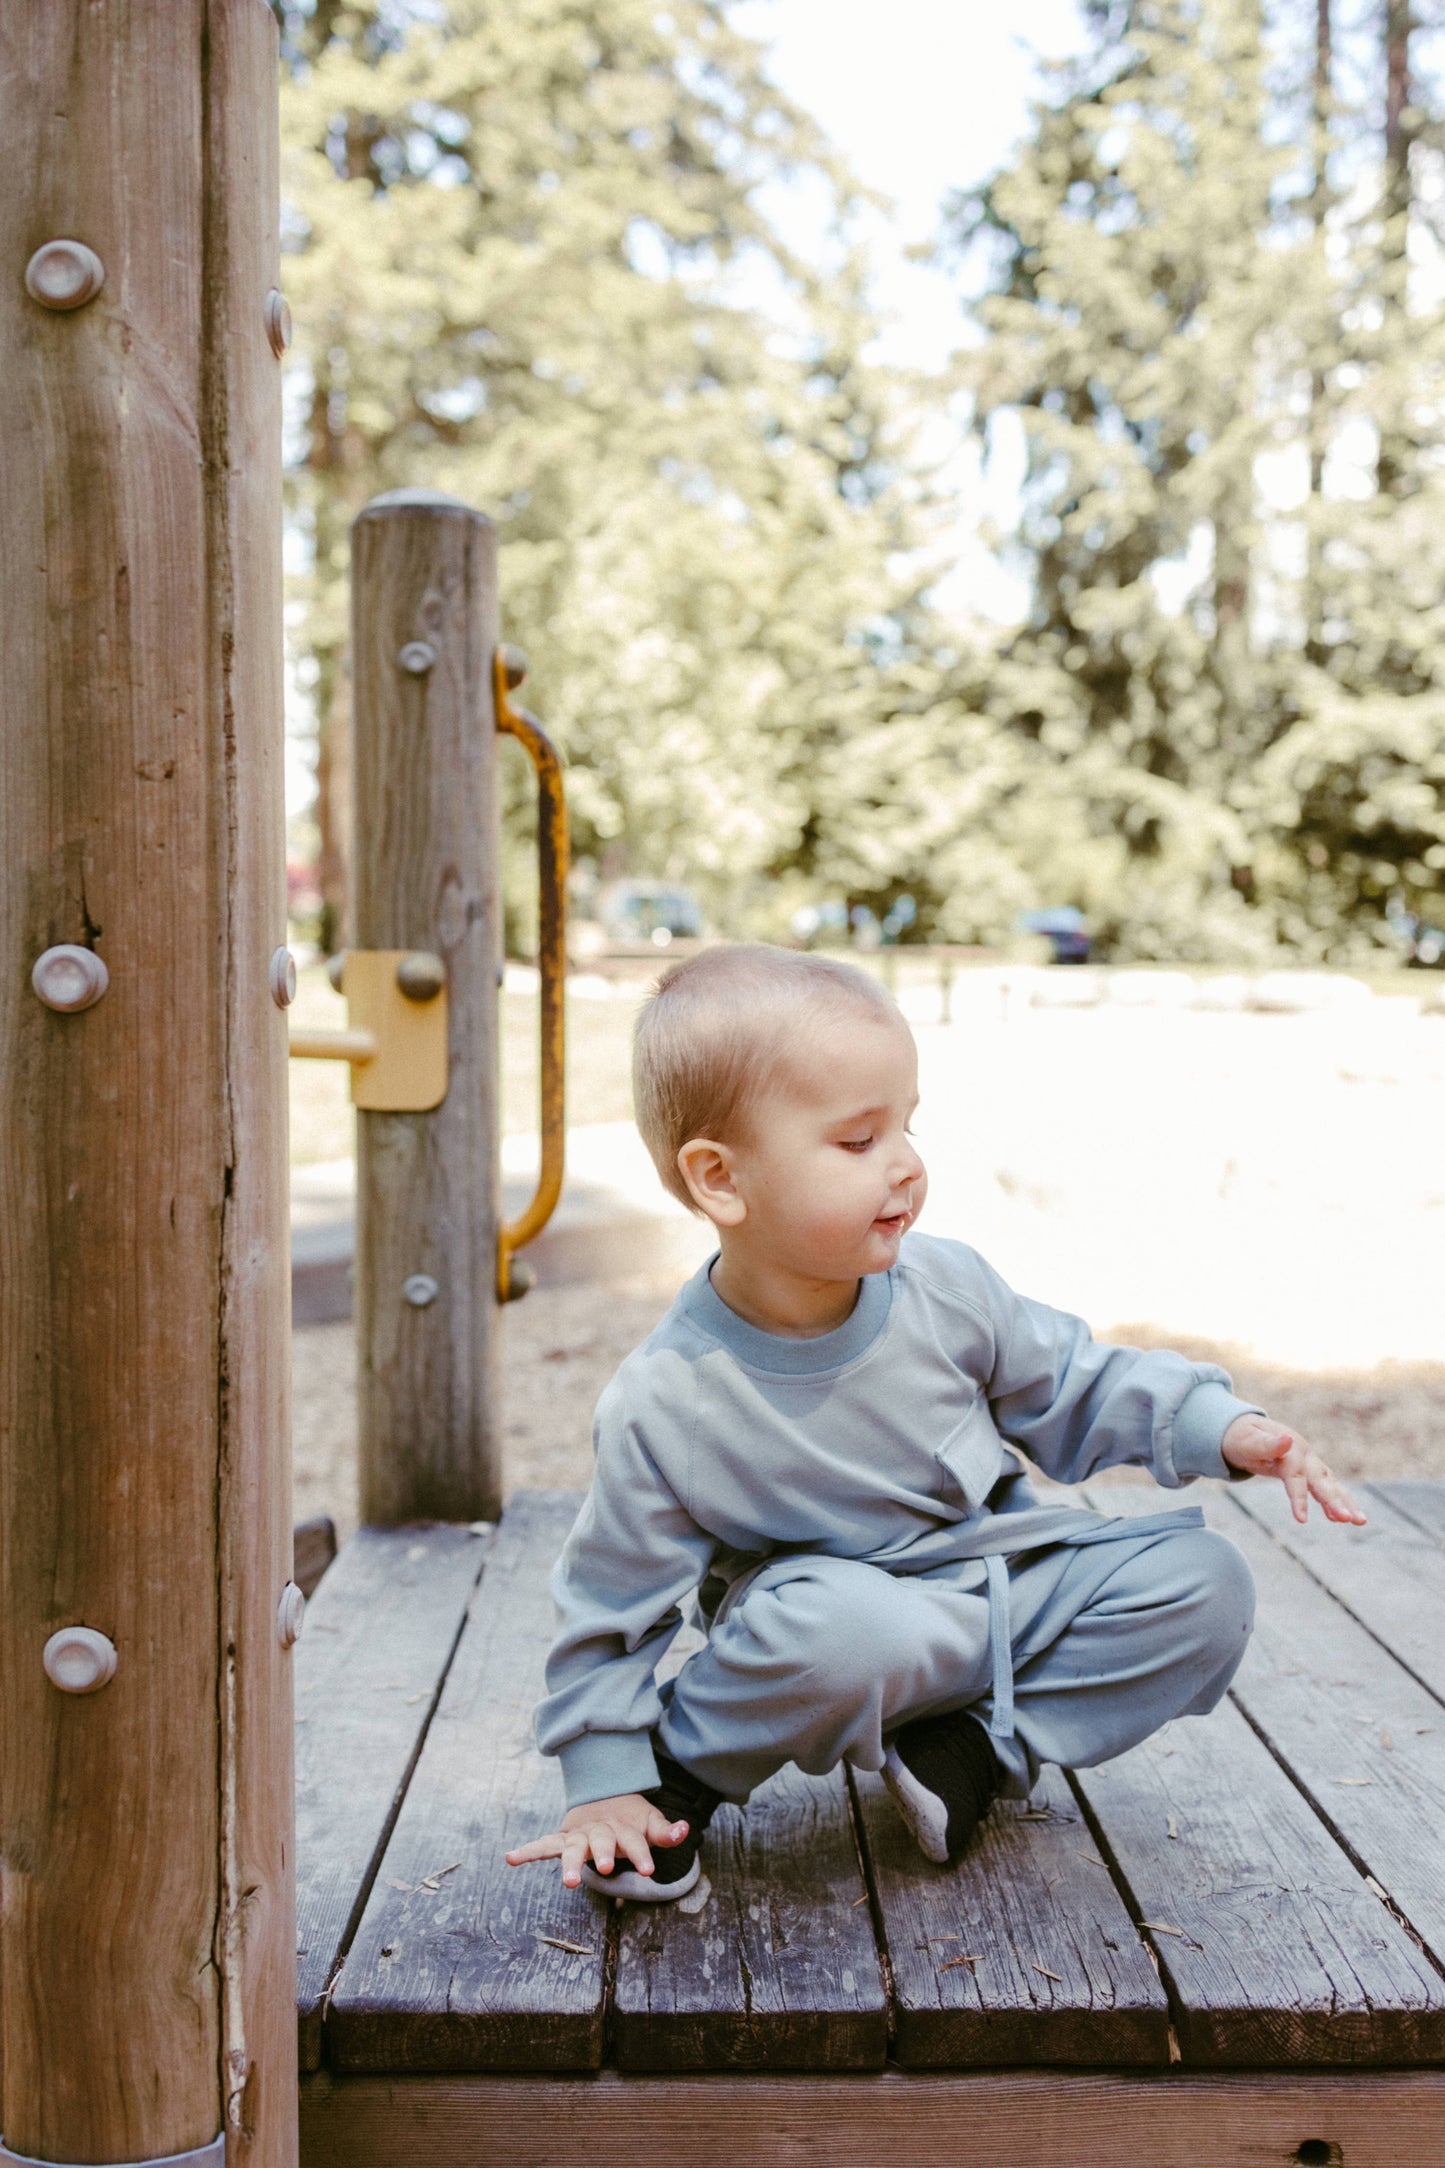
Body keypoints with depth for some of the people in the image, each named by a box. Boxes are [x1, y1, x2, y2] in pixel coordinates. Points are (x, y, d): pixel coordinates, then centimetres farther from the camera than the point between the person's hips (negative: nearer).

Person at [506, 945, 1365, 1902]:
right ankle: (682, 1767, -11)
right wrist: (607, 1783, -11)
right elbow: (616, 1608, -10)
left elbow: (1076, 1386, 5)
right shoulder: (662, 1409, -22)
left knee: (1203, 1582, -11)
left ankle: (969, 1750, -10)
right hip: (842, 1622, -5)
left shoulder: (947, 1288, -11)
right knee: (837, 1622, -40)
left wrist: (1224, 1428, -7)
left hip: (1000, 1590, 5)